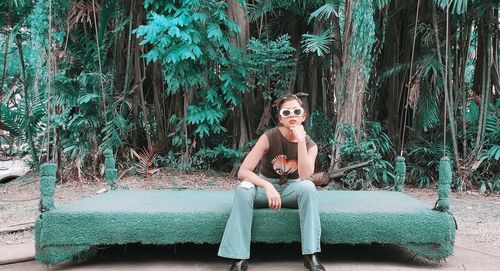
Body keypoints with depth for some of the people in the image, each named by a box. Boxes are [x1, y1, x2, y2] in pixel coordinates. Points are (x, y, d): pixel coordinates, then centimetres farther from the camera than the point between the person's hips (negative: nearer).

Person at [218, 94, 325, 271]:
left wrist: (300, 140, -31)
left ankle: (311, 255, -27)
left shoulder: (310, 145, -10)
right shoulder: (269, 137, -17)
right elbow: (243, 172, -24)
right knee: (244, 188, -34)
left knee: (308, 186, -33)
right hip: (265, 186, -1)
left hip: (291, 189, 1)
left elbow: (305, 177, -28)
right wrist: (268, 186, -40)